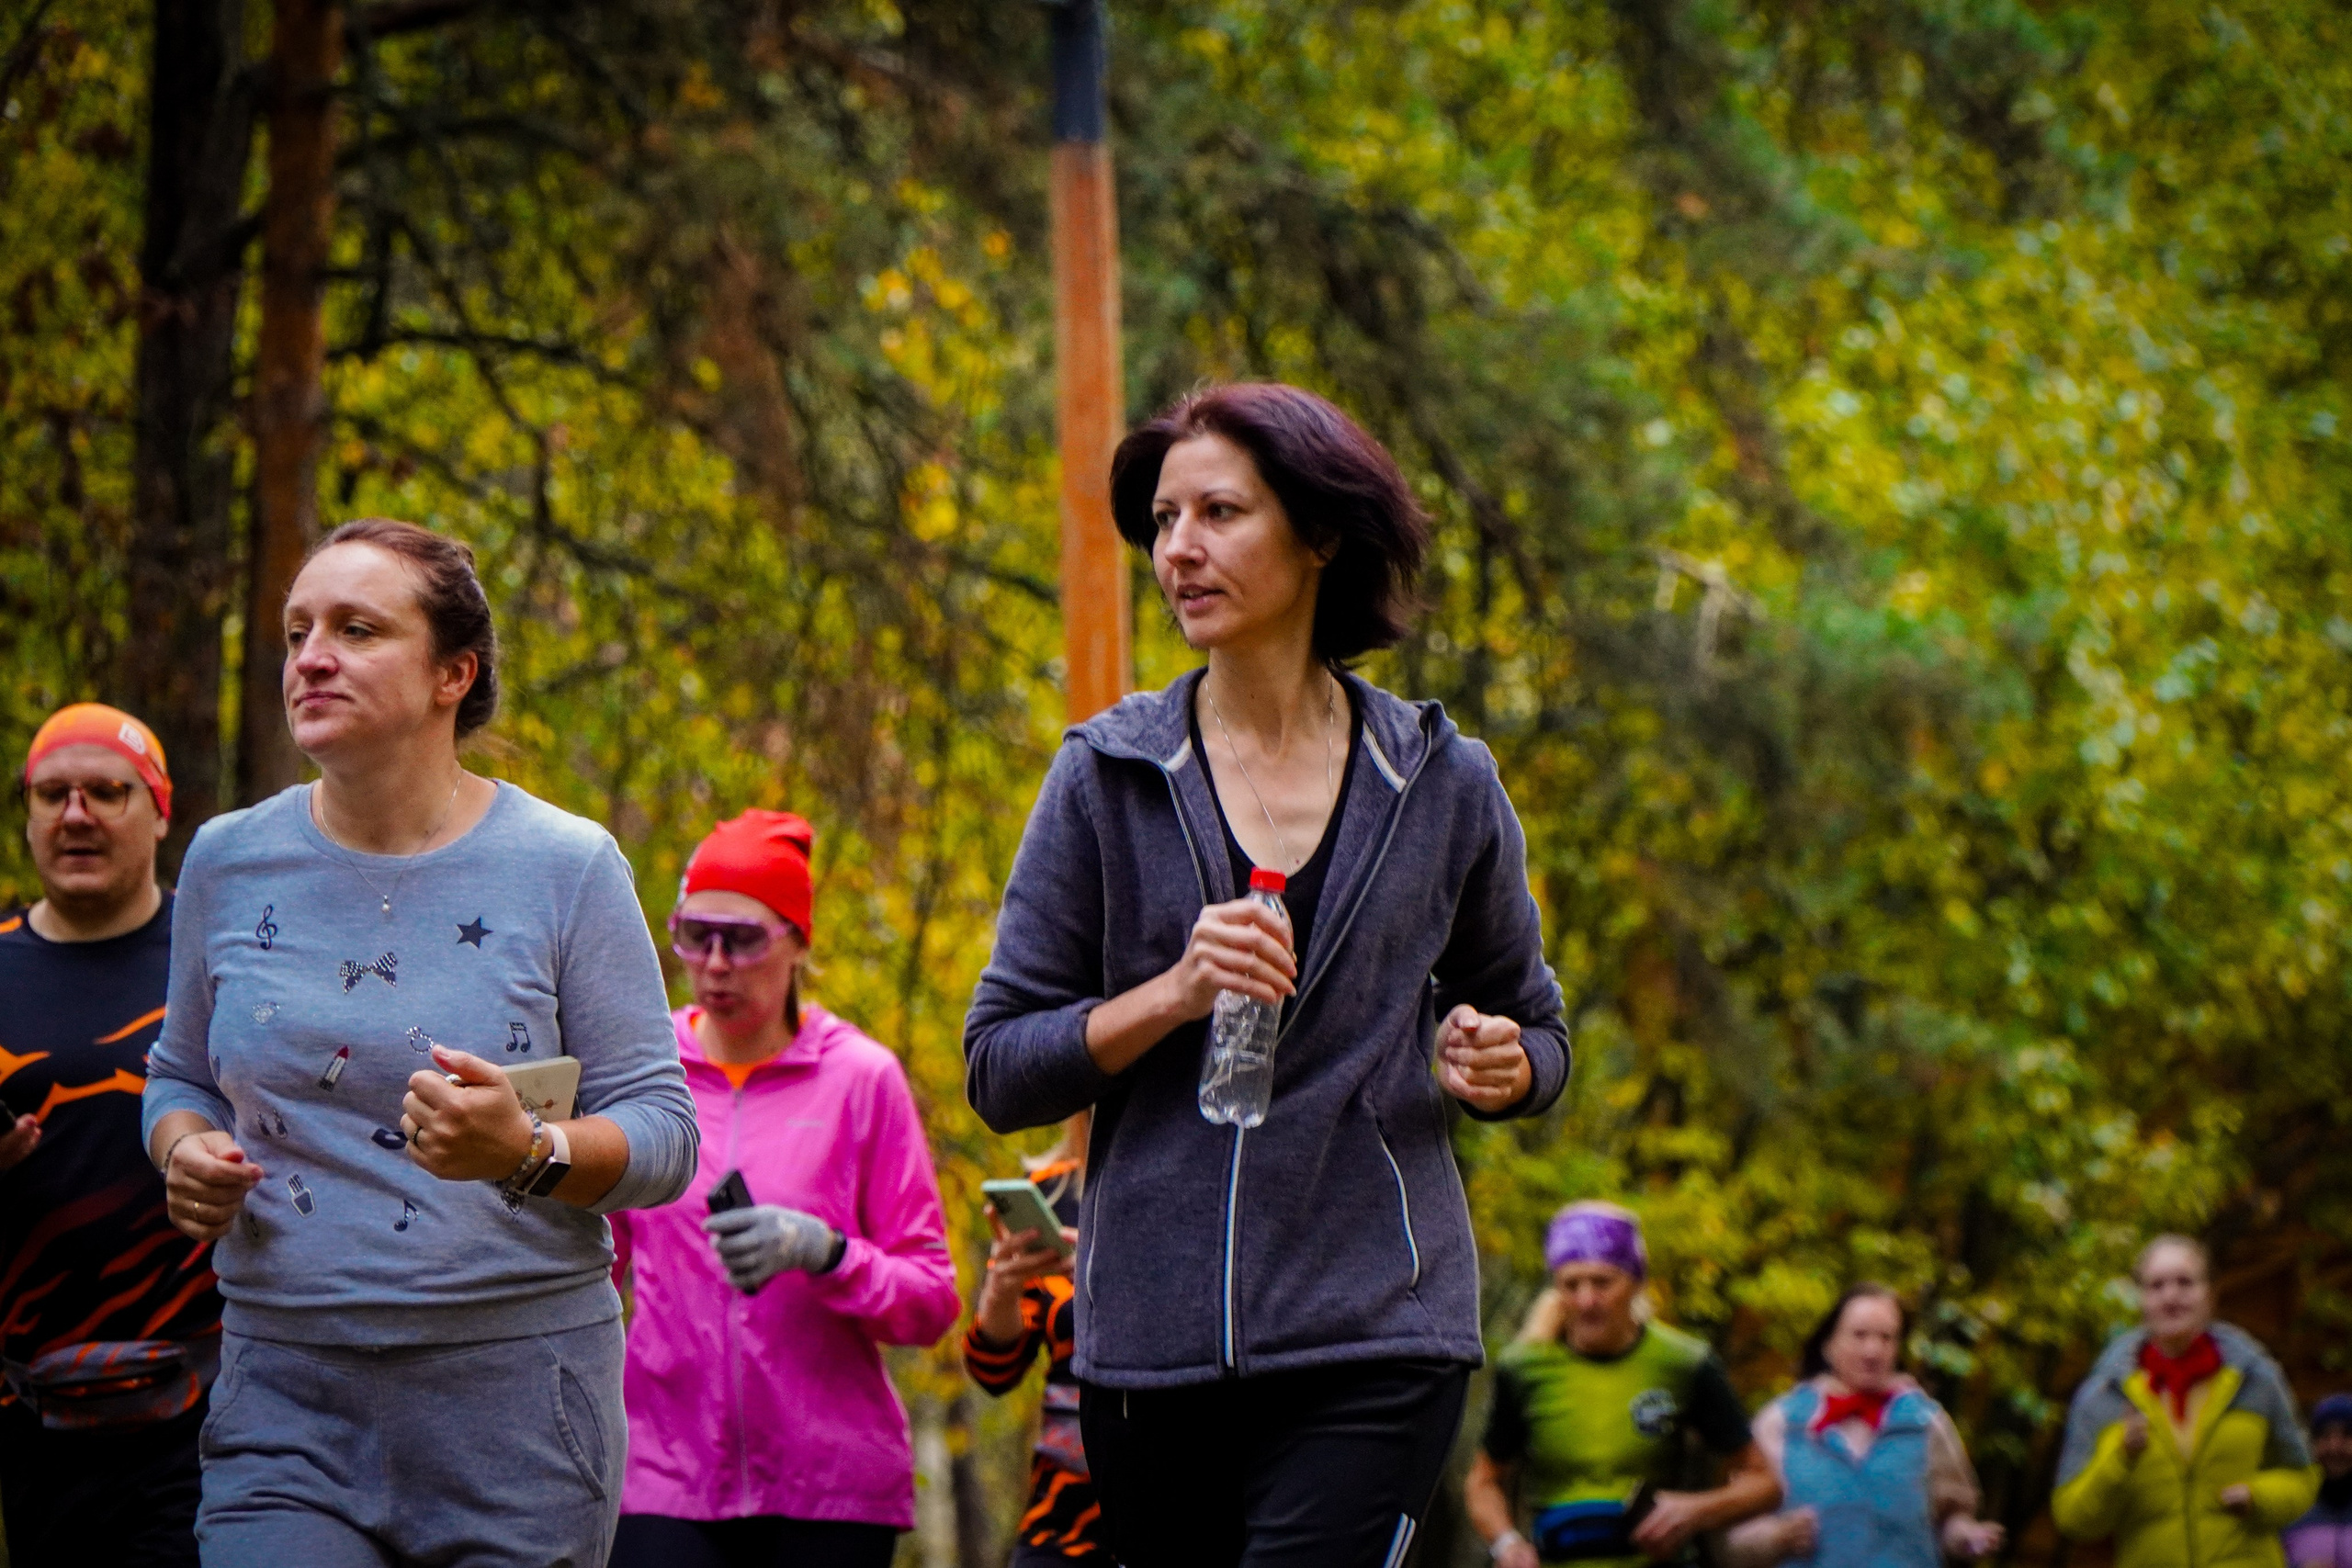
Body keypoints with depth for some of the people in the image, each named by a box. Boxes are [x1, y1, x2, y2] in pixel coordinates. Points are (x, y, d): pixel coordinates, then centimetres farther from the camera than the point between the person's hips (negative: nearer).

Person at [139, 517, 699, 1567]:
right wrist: (185, 1150, -2)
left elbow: (664, 1137, -3)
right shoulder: (228, 864, 8)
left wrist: (527, 1153, -22)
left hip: (517, 1402, -2)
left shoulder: (565, 869, -1)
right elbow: (180, 1076, 21)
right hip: (284, 1402, 2)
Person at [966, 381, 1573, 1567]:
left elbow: (1534, 1025, 19)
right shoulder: (1107, 779, 5)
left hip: (1374, 1341, -2)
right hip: (1151, 1339, 2)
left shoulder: (1442, 788, 6)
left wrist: (1497, 1065, -4)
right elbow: (996, 1071, 3)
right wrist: (1175, 994, -13)